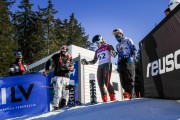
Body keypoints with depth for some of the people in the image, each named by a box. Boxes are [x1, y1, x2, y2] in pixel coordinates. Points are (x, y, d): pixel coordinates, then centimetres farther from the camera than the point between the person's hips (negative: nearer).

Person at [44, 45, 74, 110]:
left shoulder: (69, 57, 12)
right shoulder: (56, 56, 3)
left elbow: (72, 67, 15)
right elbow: (48, 62, 11)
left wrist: (71, 68, -8)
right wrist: (47, 70, 2)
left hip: (66, 77, 4)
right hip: (58, 76, -4)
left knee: (66, 93, 6)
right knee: (58, 93, -12)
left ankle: (64, 106, 19)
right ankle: (56, 106, -1)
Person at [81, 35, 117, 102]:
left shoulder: (108, 47, 7)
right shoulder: (97, 51, 23)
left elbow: (114, 53, -7)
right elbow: (94, 61, 26)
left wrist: (113, 53, -30)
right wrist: (87, 62, 11)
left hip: (107, 64, -6)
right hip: (100, 66, 6)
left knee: (106, 82, -19)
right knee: (100, 84, -4)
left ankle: (113, 98, -13)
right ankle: (105, 100, -1)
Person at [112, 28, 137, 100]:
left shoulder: (128, 40, 12)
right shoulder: (117, 46, 30)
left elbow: (134, 49, 1)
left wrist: (132, 57, -16)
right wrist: (118, 66, 18)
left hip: (128, 61, -6)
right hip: (121, 63, 6)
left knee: (129, 79, -17)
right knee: (123, 81, -5)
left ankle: (128, 95, -27)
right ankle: (132, 96, -4)